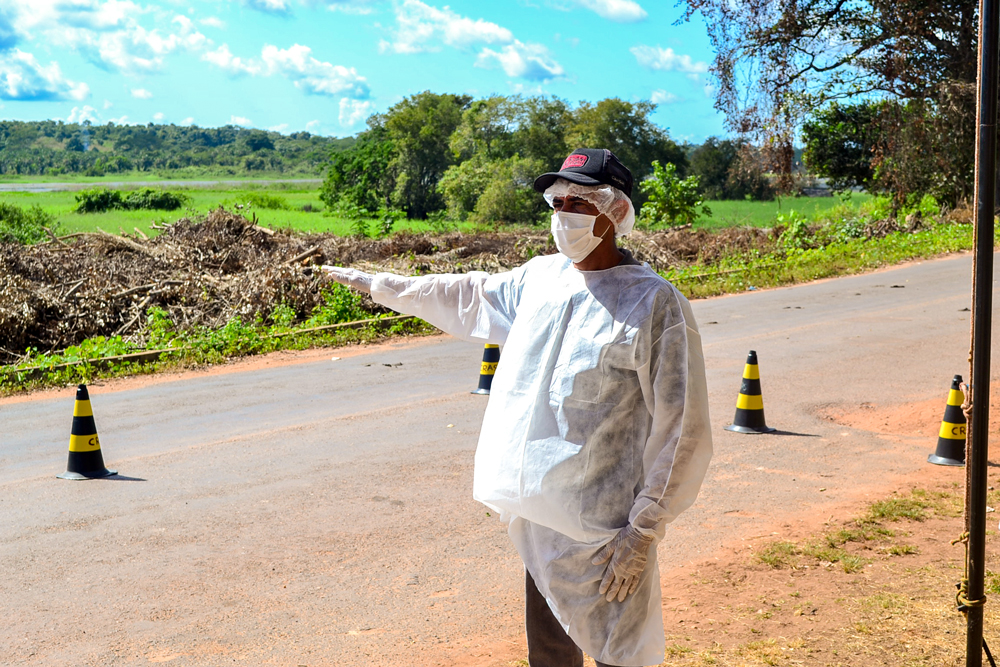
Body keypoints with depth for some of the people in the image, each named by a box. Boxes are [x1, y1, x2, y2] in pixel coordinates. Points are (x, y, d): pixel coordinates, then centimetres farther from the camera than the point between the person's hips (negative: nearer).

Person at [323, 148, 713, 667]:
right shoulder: (539, 277, 8)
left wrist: (644, 531, -15)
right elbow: (467, 296, 27)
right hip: (537, 517, 7)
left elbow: (681, 430, -13)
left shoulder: (655, 303, -12)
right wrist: (378, 284, 31)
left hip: (603, 533, -6)